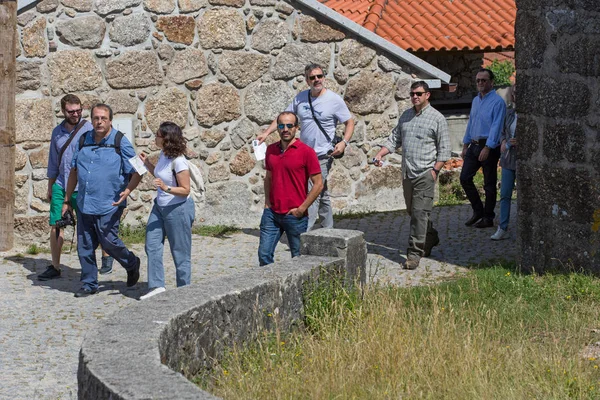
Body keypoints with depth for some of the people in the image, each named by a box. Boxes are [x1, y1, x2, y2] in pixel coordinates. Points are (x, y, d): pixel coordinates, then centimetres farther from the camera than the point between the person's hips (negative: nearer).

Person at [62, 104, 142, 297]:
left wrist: (127, 191, -24)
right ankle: (89, 284, 18)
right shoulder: (83, 141, 8)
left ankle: (132, 264, 26)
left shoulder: (120, 143, -6)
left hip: (108, 206, -5)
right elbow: (74, 171, 16)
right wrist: (67, 200, 16)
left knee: (109, 242, -2)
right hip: (84, 205, 5)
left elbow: (137, 172, -5)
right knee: (85, 246, 7)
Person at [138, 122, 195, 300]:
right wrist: (147, 163, 8)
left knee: (180, 252, 3)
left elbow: (185, 190, -20)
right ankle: (156, 286, 8)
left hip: (178, 209, -9)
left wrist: (166, 188, -34)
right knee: (152, 245, 3)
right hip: (160, 206, 9)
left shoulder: (178, 161, -22)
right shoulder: (163, 155, 3)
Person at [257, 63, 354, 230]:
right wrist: (266, 133, 2)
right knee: (321, 194, 15)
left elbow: (349, 122, -1)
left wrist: (344, 142, -17)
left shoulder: (334, 100, -6)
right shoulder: (301, 97, 7)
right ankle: (328, 229, 24)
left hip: (323, 155, -6)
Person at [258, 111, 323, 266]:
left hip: (295, 216, -5)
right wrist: (267, 202, 8)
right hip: (272, 213, 5)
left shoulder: (306, 152, -8)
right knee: (264, 254, 2)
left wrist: (301, 209, -11)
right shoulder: (271, 150, 8)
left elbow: (318, 184, -8)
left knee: (298, 258, 4)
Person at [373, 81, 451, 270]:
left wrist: (434, 170, -12)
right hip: (407, 173, 6)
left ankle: (415, 253, -9)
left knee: (420, 213, -10)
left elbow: (444, 148, -4)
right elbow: (394, 139, 17)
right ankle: (431, 237, 36)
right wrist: (380, 154, 1)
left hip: (425, 173, -6)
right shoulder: (405, 116, 14)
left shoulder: (437, 118, -3)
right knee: (412, 211, 14)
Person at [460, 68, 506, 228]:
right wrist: (465, 145, 17)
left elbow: (496, 126, -18)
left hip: (489, 147, -8)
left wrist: (487, 148, -24)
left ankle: (488, 218, 11)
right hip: (474, 145, 8)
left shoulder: (497, 102, -12)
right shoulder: (475, 100, 14)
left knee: (489, 184, 2)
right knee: (465, 178, 4)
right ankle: (477, 211, 17)